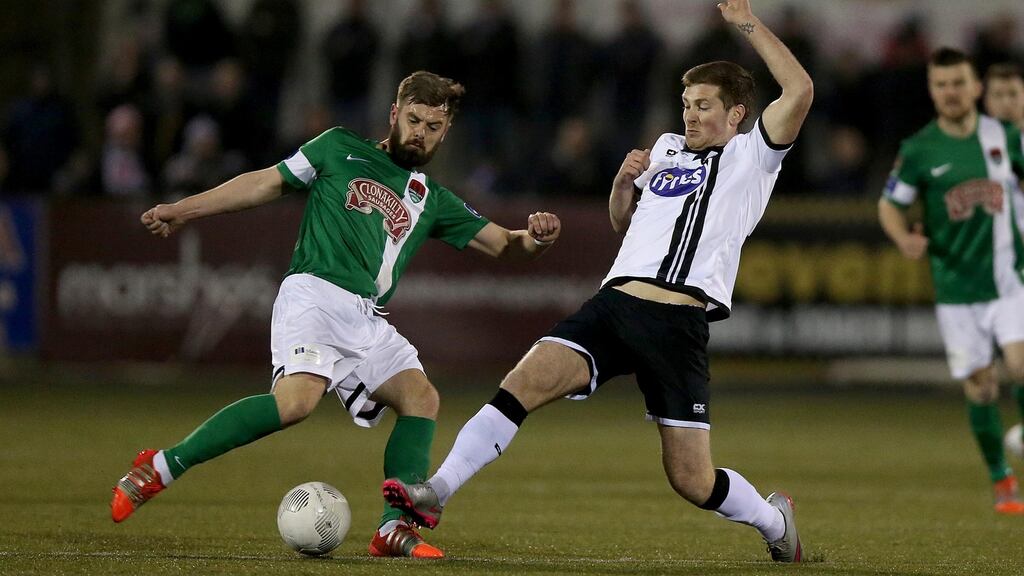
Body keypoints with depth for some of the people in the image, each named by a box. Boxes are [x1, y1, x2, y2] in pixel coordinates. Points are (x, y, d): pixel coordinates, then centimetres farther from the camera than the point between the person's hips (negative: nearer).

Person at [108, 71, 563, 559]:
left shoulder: (432, 202, 21)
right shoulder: (341, 150, 12)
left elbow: (502, 244, 19)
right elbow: (267, 183, 14)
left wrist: (534, 238, -6)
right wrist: (183, 210, 10)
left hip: (366, 319, 6)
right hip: (315, 294, -6)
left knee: (421, 397, -13)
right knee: (298, 398, -29)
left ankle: (393, 531, -14)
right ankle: (160, 468, -23)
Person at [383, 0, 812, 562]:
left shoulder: (749, 158, 8)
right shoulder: (667, 148, 25)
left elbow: (799, 90, -8)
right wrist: (624, 180, 17)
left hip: (679, 322, -4)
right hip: (615, 301, 4)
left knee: (690, 479, -2)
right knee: (523, 383, -21)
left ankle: (773, 518, 28)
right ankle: (433, 494, -27)